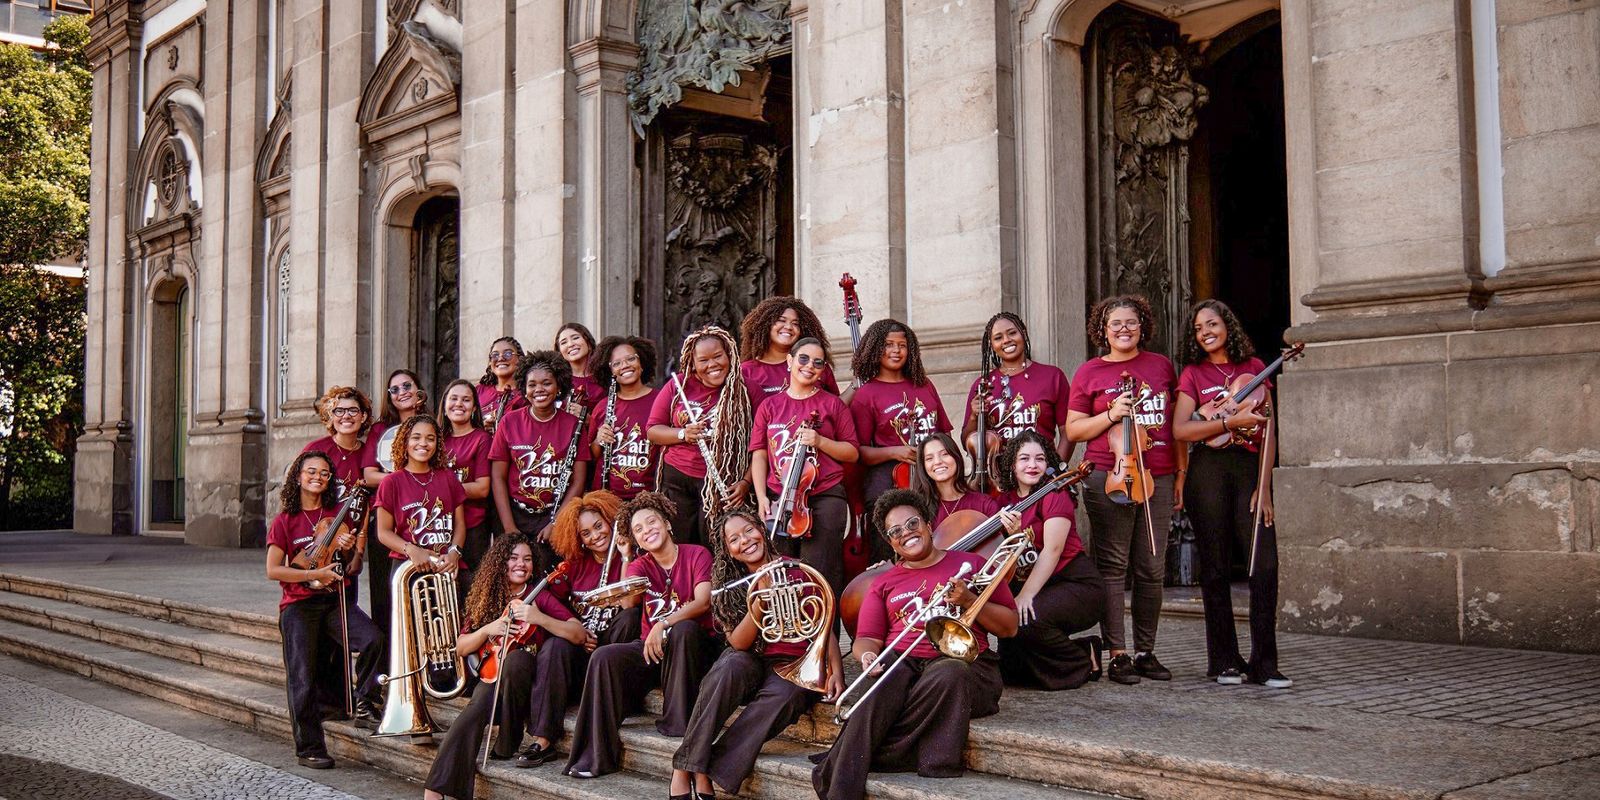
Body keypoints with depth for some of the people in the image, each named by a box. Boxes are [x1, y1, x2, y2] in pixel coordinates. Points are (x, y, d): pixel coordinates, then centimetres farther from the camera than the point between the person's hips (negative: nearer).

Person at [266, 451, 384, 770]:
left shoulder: (338, 516, 9)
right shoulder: (285, 521, 2)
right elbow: (273, 570, -5)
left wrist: (350, 550, -10)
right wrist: (316, 574, -13)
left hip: (335, 599, 2)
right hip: (299, 605, -2)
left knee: (373, 638, -24)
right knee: (303, 680, -6)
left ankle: (364, 705, -7)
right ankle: (309, 748, 6)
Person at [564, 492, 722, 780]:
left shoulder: (696, 555, -2)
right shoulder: (640, 566, 10)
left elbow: (702, 602, -19)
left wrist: (663, 625, -30)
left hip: (693, 647, -4)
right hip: (651, 647, 4)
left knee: (684, 629, -37)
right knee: (604, 657, -22)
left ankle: (676, 721, -24)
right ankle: (597, 754, -19)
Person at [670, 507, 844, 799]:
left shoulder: (797, 572, 2)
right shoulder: (728, 586, 5)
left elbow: (825, 628, 3)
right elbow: (738, 644, -7)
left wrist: (836, 671, -13)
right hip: (751, 664, 1)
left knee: (784, 694, -37)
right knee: (732, 664, -35)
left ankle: (712, 773, -32)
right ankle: (685, 768, -36)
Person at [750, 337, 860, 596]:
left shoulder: (833, 404, 8)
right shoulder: (770, 406, 12)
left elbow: (852, 453, 6)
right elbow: (759, 455, 9)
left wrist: (821, 441, -10)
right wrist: (761, 497, -3)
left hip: (825, 498, -2)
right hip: (778, 499, 2)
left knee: (821, 575, -5)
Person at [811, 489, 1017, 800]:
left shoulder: (970, 564, 15)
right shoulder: (884, 582, 21)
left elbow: (1009, 627, 12)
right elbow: (867, 639, 12)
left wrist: (968, 600, -5)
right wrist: (867, 655, -13)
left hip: (961, 660, -1)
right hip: (902, 662, 1)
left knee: (950, 676, -38)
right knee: (881, 685, -35)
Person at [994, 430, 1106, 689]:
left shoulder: (1055, 495, -10)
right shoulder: (1006, 499, 7)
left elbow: (1052, 550, -20)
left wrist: (1026, 595, -27)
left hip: (1077, 583, -6)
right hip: (1033, 585, 7)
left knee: (1024, 619, -33)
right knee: (1010, 672, -1)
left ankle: (1083, 662, -7)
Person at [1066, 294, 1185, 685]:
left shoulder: (1161, 366, 14)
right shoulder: (1090, 372, 6)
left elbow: (1175, 423, 19)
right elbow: (1073, 430, 5)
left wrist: (1181, 472, 14)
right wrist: (1111, 415, -10)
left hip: (1158, 478, 3)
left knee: (1152, 570, 6)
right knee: (1112, 566, -3)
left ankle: (1146, 652, 16)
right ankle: (1117, 655, 3)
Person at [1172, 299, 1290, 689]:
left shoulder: (1254, 368, 12)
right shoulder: (1193, 373, 8)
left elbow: (1267, 431, 7)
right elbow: (1180, 429, -5)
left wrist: (1264, 486, -2)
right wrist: (1232, 421, -14)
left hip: (1249, 469, 1)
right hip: (1208, 470, -1)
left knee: (1265, 563, -10)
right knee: (1216, 567, 1)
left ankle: (1263, 663, -2)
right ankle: (1224, 661, 10)